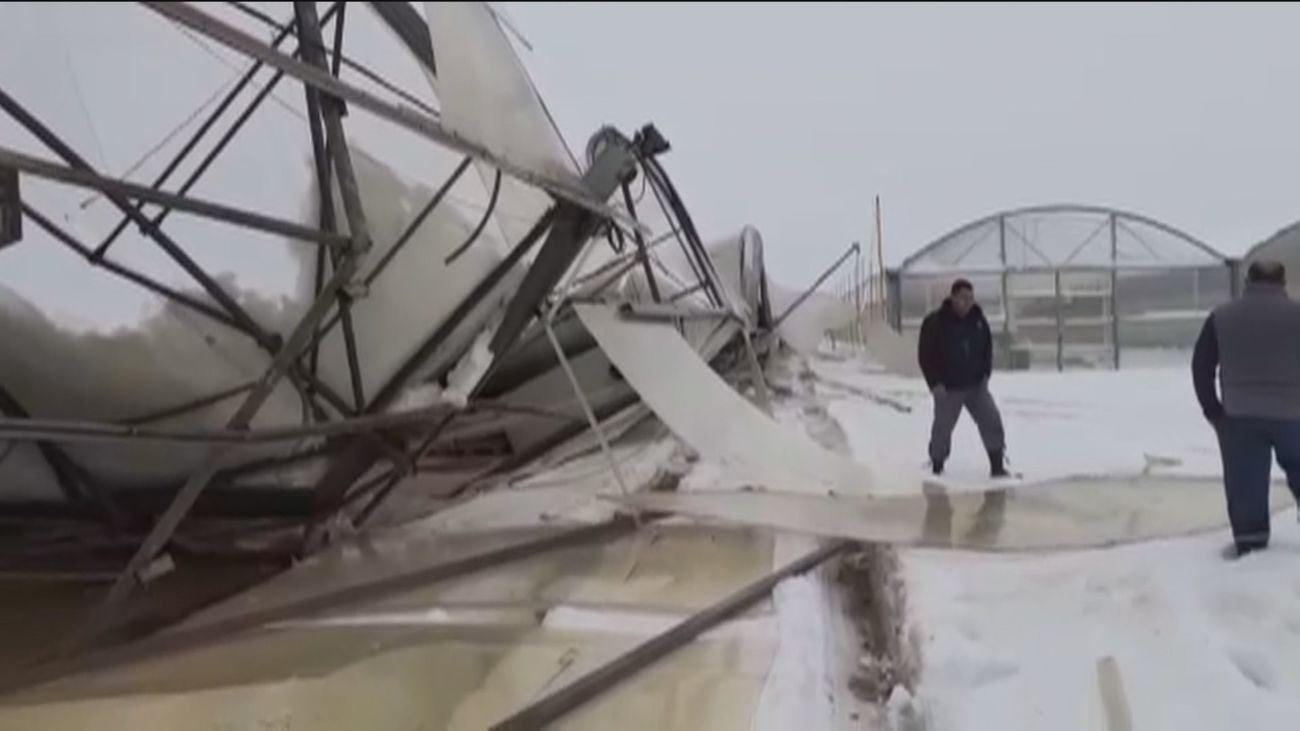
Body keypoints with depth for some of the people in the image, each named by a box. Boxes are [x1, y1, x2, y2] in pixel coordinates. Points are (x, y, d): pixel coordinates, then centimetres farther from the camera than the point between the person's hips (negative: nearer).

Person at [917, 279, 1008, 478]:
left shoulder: (978, 319, 3)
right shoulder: (934, 322, -12)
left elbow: (988, 348, 14)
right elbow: (925, 356, -9)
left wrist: (986, 373, 2)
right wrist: (935, 383, -15)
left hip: (976, 385, 4)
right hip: (947, 389, -4)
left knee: (992, 422, -5)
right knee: (942, 429, 6)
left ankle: (997, 466, 4)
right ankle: (936, 469, 24)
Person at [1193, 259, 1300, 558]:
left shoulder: (1221, 316, 4)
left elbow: (1201, 365, 3)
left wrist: (1212, 409, 9)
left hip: (1238, 415, 1)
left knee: (1245, 480, 5)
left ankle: (1249, 538, 4)